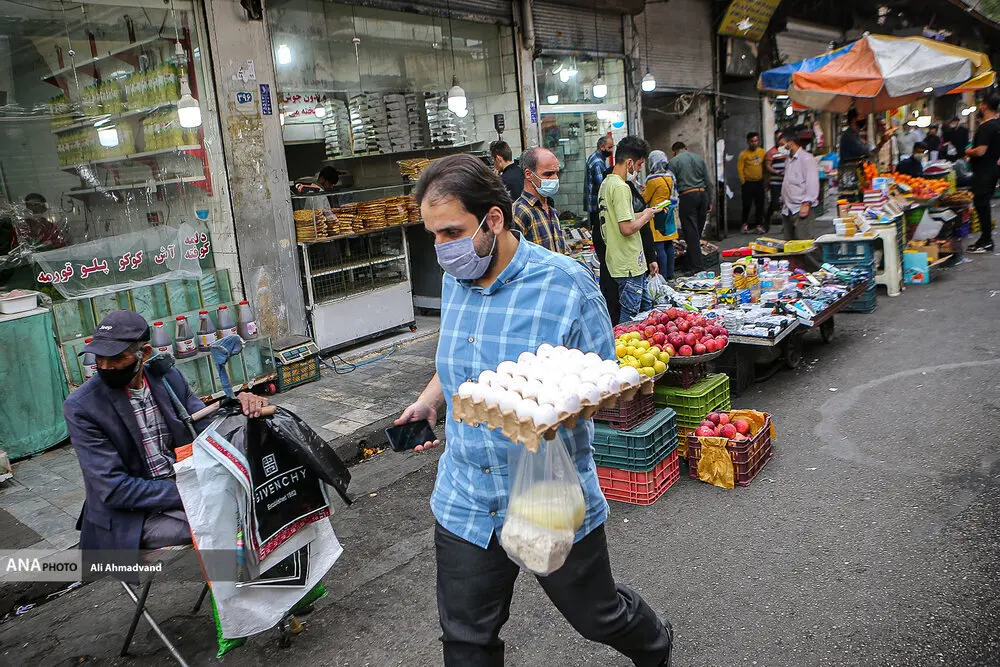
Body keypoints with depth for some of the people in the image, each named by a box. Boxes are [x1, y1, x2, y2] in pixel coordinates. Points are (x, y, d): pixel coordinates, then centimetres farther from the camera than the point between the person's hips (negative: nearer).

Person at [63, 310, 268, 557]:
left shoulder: (167, 377, 1)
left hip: (185, 486, 5)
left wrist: (239, 406, -20)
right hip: (135, 518, -5)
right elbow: (115, 490, -17)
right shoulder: (81, 407, -13)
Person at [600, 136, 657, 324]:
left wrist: (640, 215, 16)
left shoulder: (606, 183, 13)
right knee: (629, 320, -3)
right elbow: (627, 228, -24)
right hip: (629, 266, -10)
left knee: (646, 309, 19)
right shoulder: (621, 187, -19)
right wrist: (645, 217, -7)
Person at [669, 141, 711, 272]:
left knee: (691, 233, -4)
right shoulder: (699, 158, 14)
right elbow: (708, 182, 11)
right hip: (703, 194, 5)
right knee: (697, 232, 15)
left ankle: (698, 268, -7)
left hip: (687, 196, -5)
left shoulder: (674, 161, 1)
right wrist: (709, 201, 16)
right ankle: (692, 263, 23)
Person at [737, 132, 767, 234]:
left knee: (760, 204, 4)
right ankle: (744, 224, 12)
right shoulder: (744, 154, -6)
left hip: (759, 182, 3)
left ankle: (759, 224, 12)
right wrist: (743, 181, -7)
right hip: (748, 183, -3)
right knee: (747, 204, -2)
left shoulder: (763, 152, 5)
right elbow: (740, 168, -6)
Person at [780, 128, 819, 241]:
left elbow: (812, 184, -14)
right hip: (788, 209, 9)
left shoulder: (806, 158, -6)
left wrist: (806, 204, -19)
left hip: (802, 208, -8)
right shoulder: (789, 160, 21)